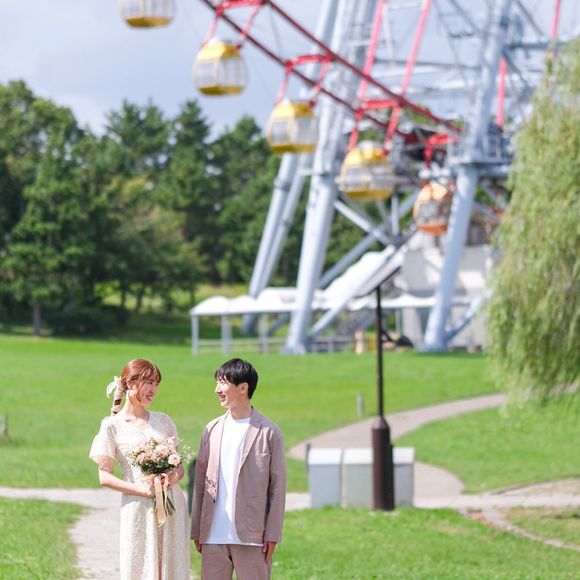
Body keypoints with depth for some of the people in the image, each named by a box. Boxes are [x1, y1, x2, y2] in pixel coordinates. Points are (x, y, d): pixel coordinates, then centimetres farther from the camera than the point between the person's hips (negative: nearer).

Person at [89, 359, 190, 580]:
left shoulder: (163, 421, 12)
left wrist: (174, 477, -9)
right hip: (138, 510, -3)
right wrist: (142, 489, -14)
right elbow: (104, 476, -2)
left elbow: (179, 465, 15)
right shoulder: (112, 426, 1)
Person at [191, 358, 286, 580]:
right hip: (214, 536, 4)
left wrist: (272, 535, -6)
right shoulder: (213, 429, 10)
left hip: (252, 536, -4)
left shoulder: (268, 432, -2)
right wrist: (197, 530, 8)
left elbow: (277, 486, -2)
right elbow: (201, 481, 12)